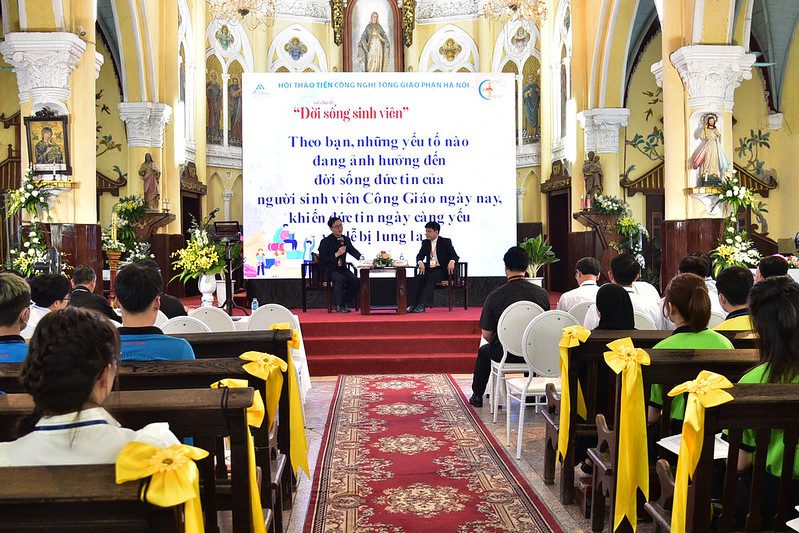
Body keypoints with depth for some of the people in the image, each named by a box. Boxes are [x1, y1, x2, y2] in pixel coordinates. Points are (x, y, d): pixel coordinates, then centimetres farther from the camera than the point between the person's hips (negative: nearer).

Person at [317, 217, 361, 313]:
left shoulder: (346, 239, 9)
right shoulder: (325, 241, -8)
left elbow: (353, 251, 15)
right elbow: (322, 260, -15)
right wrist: (337, 254, -21)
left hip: (342, 268, 5)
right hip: (329, 270, -5)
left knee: (355, 280, -18)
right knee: (340, 279, -33)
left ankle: (344, 303, -1)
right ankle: (338, 305, -15)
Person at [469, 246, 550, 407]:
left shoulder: (495, 296, -14)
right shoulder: (542, 293, -6)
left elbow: (486, 335, -7)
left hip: (505, 354, -2)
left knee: (483, 351, 31)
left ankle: (477, 396, 38)